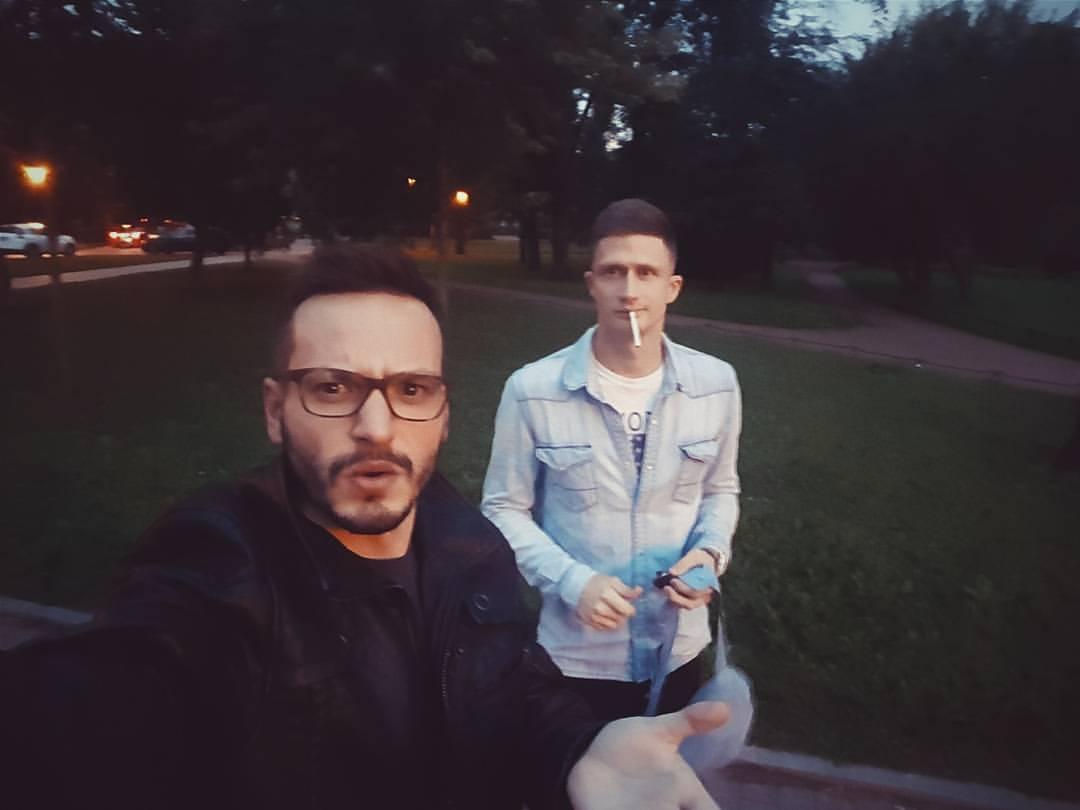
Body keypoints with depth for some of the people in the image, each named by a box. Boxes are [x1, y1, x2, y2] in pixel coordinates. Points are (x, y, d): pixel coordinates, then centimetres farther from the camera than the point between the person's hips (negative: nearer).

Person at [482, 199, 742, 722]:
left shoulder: (716, 384, -6)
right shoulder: (532, 391, -17)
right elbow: (504, 509, -7)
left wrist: (711, 551, -11)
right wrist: (570, 581, -21)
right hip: (577, 654, -3)